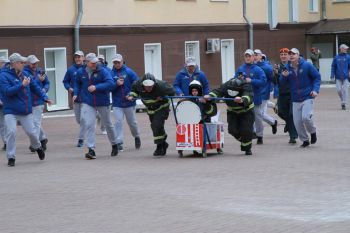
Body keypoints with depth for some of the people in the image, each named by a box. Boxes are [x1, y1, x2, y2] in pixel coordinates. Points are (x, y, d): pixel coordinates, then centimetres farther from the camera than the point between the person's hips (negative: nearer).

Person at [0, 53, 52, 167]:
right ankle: (11, 157, -1)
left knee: (31, 132, 3)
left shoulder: (24, 75, 7)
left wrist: (44, 97, 11)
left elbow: (35, 87, 18)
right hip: (11, 111, -4)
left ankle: (38, 147, 33)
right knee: (11, 132, -14)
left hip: (26, 111, 4)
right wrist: (22, 85, -26)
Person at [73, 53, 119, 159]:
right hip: (87, 103, 1)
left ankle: (114, 145, 35)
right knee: (89, 125, -13)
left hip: (102, 102, -1)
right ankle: (91, 150, -13)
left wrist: (96, 87, -27)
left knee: (108, 124, 14)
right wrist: (76, 93, 6)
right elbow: (77, 83, 20)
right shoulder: (80, 72, 0)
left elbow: (110, 83, -22)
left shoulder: (102, 71, -12)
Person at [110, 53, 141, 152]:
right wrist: (116, 84, -21)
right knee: (118, 122, -9)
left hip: (129, 103, 0)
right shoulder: (111, 73, -1)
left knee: (132, 122, 14)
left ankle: (137, 137, 39)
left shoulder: (129, 72, -5)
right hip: (117, 104, 0)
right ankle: (119, 143, -5)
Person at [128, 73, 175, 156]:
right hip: (150, 108, 5)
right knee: (154, 127, 11)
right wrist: (131, 95, -13)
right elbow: (134, 89, 4)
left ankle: (159, 147, -10)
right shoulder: (138, 85, -21)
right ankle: (163, 143, 33)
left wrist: (163, 97, -21)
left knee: (157, 125, -20)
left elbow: (172, 92, -17)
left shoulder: (160, 85, -31)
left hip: (162, 107, -5)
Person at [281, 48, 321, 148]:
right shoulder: (287, 68, 4)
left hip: (307, 97, -4)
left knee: (306, 117, -20)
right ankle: (305, 140, 20)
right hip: (295, 99, 4)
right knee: (297, 122, 1)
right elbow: (282, 82, 9)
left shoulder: (307, 65, -7)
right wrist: (283, 76, -13)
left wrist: (315, 90, -12)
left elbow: (317, 77, -1)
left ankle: (313, 132, 10)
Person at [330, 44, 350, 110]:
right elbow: (333, 67, 8)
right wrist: (332, 75, 1)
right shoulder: (336, 57, 6)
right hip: (338, 77, 1)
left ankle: (344, 103, -2)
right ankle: (342, 100, 23)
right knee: (339, 90, 0)